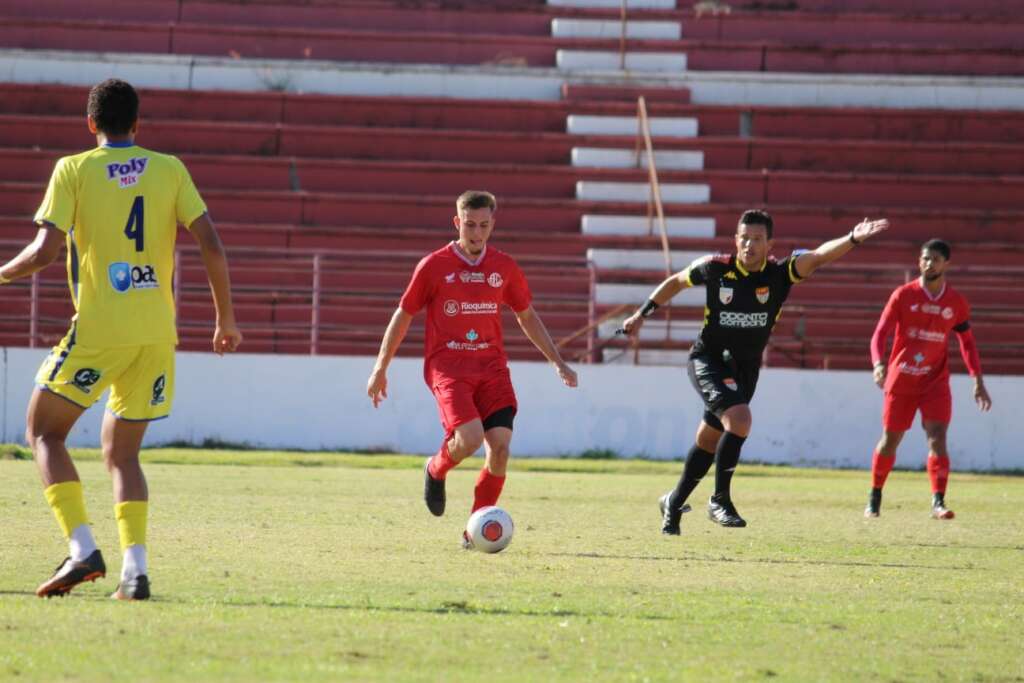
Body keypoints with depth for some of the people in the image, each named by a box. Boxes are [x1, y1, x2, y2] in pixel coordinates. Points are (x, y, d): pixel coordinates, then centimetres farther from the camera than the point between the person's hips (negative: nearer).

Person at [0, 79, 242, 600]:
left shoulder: (73, 170, 0)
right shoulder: (170, 170, 8)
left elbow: (45, 250, -10)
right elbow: (211, 247, 1)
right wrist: (226, 318, 10)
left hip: (98, 329, -4)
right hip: (156, 334, 4)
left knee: (44, 433, 10)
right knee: (121, 452, 14)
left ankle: (82, 548, -8)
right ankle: (134, 569, -4)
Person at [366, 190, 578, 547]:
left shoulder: (504, 267, 8)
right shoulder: (433, 266, -1)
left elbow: (527, 317, 21)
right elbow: (403, 316, 7)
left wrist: (557, 362, 16)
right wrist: (380, 369, 8)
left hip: (491, 366, 3)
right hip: (447, 366, -3)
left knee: (500, 445, -13)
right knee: (470, 438, -24)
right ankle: (436, 470, 12)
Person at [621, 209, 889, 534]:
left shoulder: (779, 274, -11)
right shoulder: (716, 268, -11)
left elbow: (819, 256, -27)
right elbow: (676, 281, 8)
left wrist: (853, 239, -44)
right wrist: (642, 314, 11)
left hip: (745, 368, 3)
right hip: (708, 360, -3)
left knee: (709, 443, 12)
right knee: (739, 419, -26)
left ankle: (674, 503, 33)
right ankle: (720, 500, -13)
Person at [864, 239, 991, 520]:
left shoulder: (956, 302, 2)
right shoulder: (903, 295, -5)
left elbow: (967, 341, 12)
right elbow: (880, 333, -10)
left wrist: (978, 381, 4)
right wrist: (878, 363, -29)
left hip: (936, 382, 0)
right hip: (901, 380, 0)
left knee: (937, 438, -16)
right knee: (890, 440, 9)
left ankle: (938, 502, -21)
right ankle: (875, 497, 28)